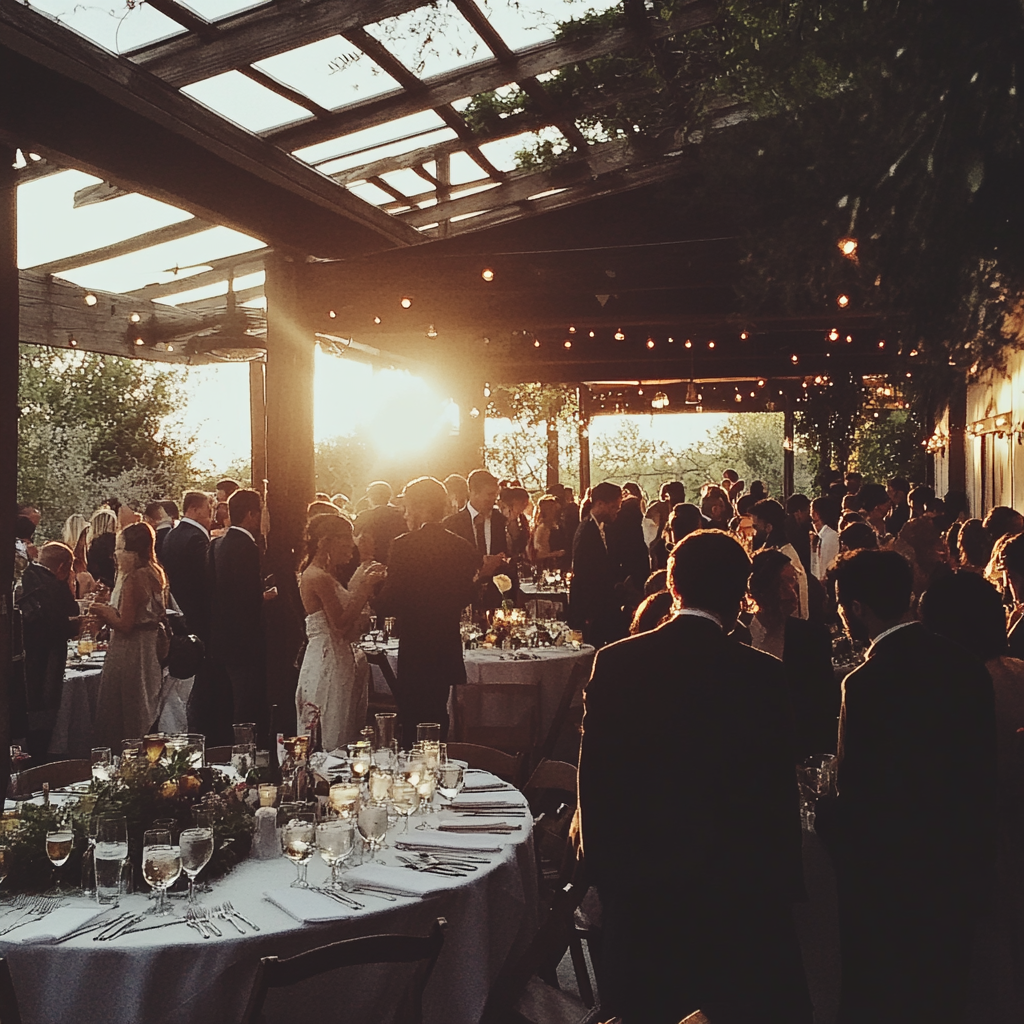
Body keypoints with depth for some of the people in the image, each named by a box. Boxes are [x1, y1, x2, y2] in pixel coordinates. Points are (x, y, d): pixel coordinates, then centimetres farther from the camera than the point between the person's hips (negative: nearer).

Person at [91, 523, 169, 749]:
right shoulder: (156, 575, 8)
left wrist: (103, 611, -4)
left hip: (130, 654, -9)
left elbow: (125, 625, -20)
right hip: (151, 652, 9)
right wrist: (108, 608, 14)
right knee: (146, 712, 16)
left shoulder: (133, 578, -18)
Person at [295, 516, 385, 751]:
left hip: (336, 659, 10)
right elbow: (341, 624, -20)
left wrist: (364, 586, 7)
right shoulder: (319, 577, -16)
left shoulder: (325, 575, 15)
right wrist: (361, 588, -14)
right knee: (330, 742, -4)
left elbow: (351, 628, 12)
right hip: (327, 662, -10)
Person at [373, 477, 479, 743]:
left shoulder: (404, 545, -14)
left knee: (413, 725, 3)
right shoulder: (462, 547, 1)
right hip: (449, 650, 6)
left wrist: (372, 598, 3)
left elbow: (390, 603, -15)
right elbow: (465, 597, 8)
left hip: (415, 653, -6)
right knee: (438, 719, 19)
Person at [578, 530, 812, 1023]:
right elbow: (777, 792, -8)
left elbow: (594, 777, -2)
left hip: (637, 881, 2)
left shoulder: (614, 662, -7)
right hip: (736, 887, -2)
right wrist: (783, 885, 4)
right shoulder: (761, 674, -13)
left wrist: (603, 864, 9)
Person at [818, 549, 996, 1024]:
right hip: (961, 860, 7)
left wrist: (820, 816, -2)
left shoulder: (869, 681, -25)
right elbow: (985, 768, 5)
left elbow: (856, 795, -21)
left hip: (888, 871, -6)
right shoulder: (966, 663, -3)